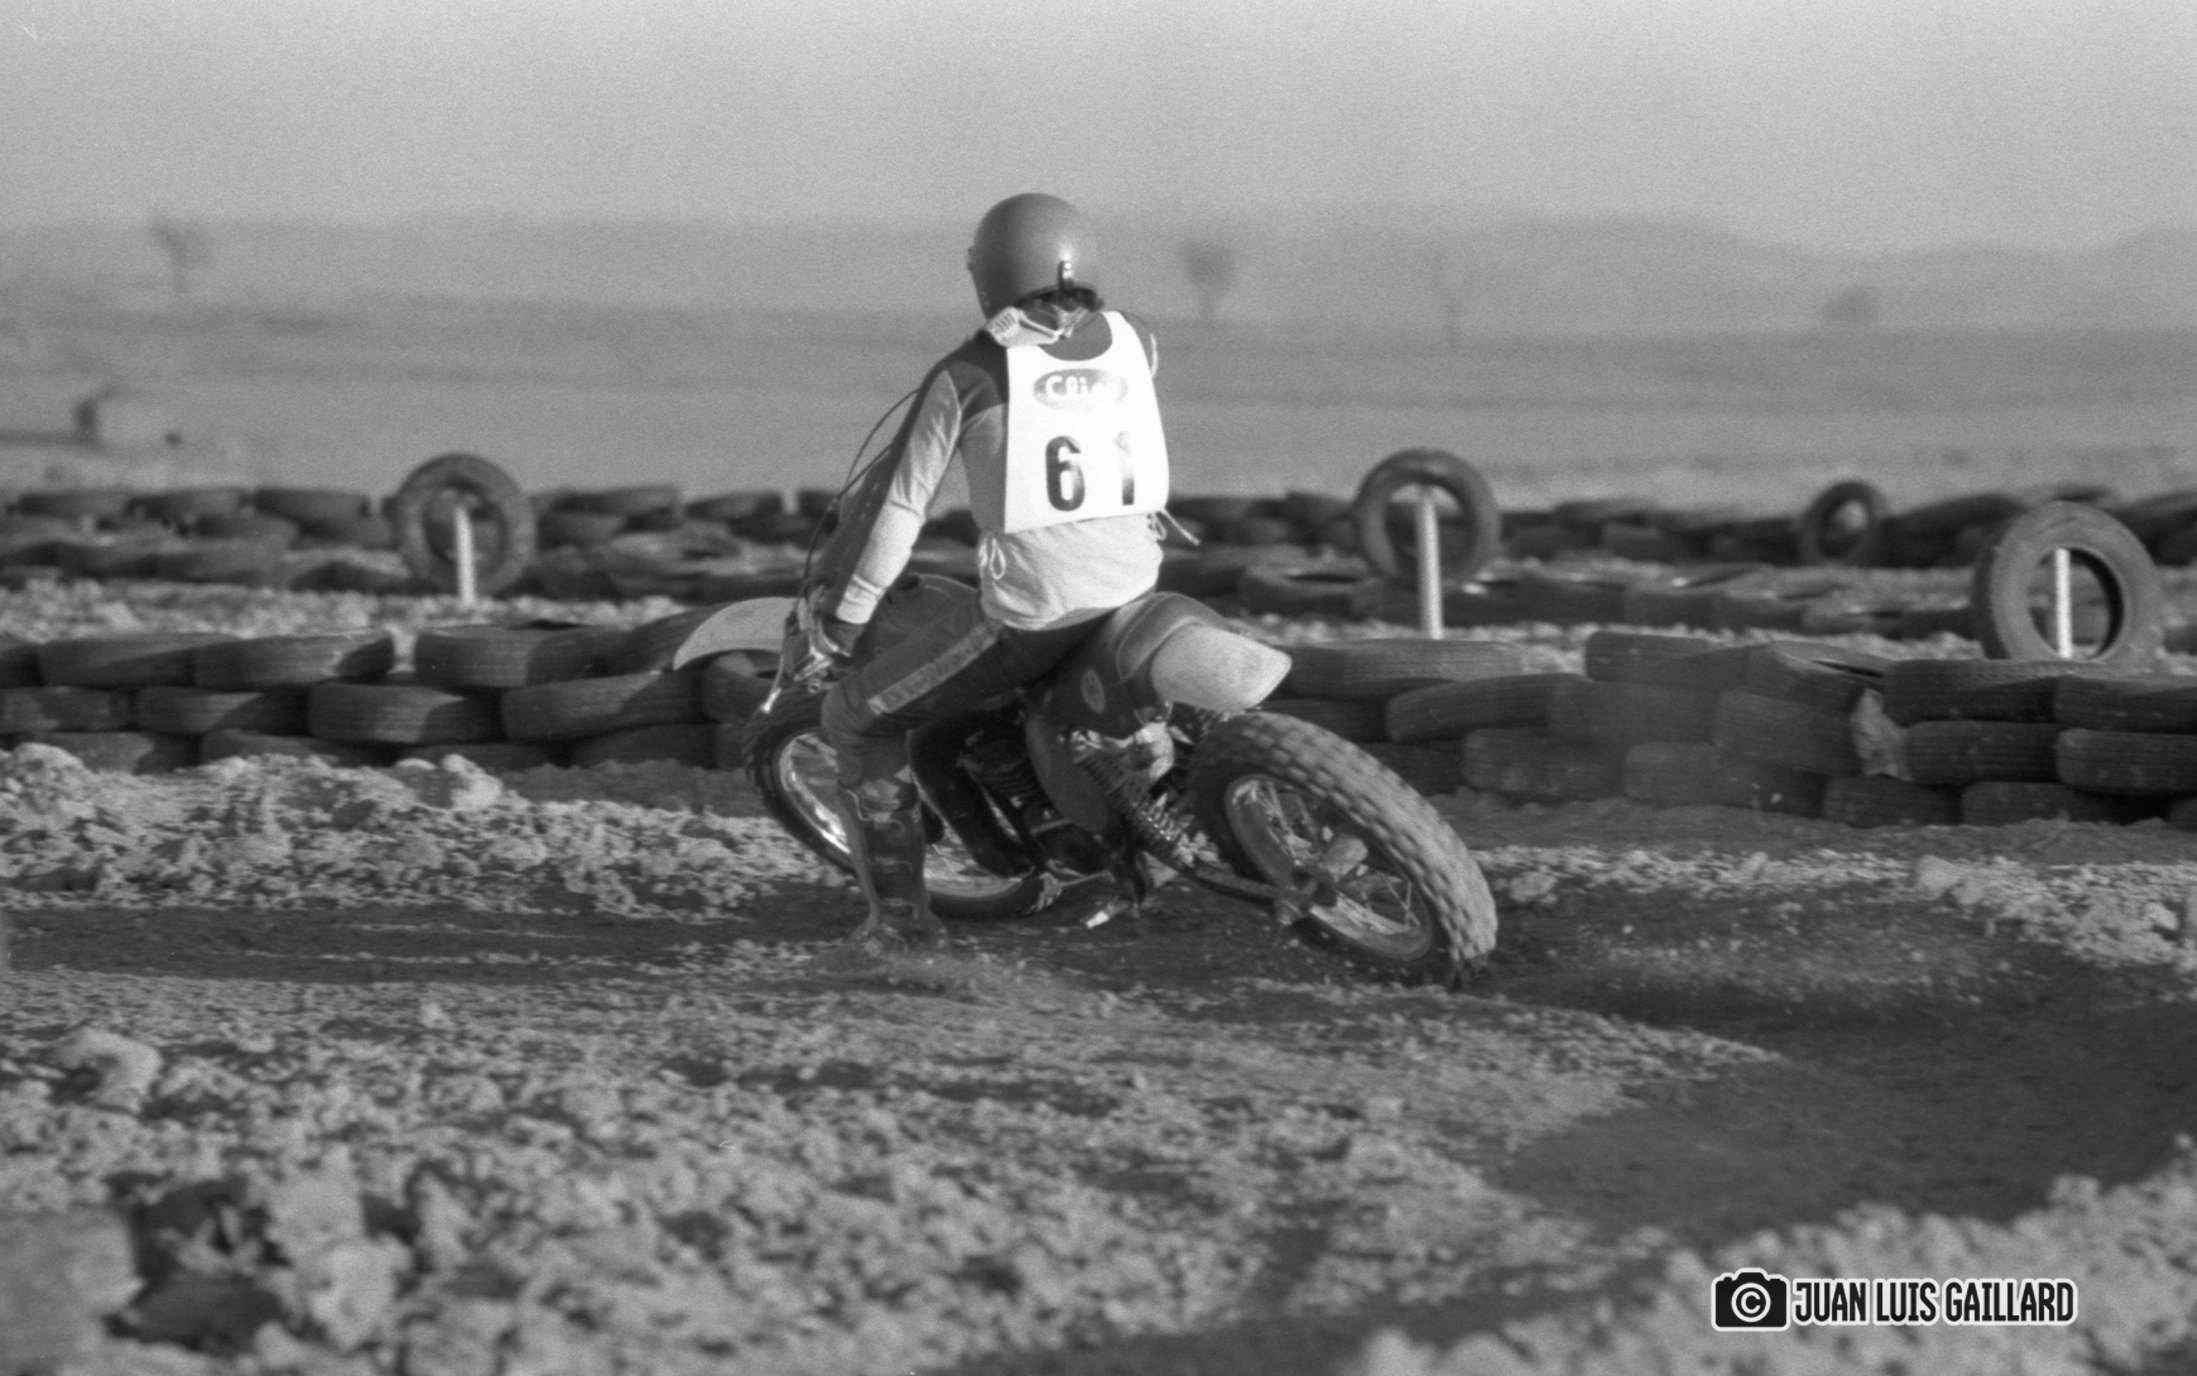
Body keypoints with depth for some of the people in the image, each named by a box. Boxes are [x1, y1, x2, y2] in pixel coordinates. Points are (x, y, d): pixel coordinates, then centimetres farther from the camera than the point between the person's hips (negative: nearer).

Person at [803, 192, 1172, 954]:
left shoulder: (967, 374, -5)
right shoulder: (1133, 342, 7)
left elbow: (896, 502, -4)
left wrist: (839, 611, 5)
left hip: (1026, 609, -5)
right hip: (1134, 593, 5)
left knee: (856, 716, 13)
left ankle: (899, 911, 9)